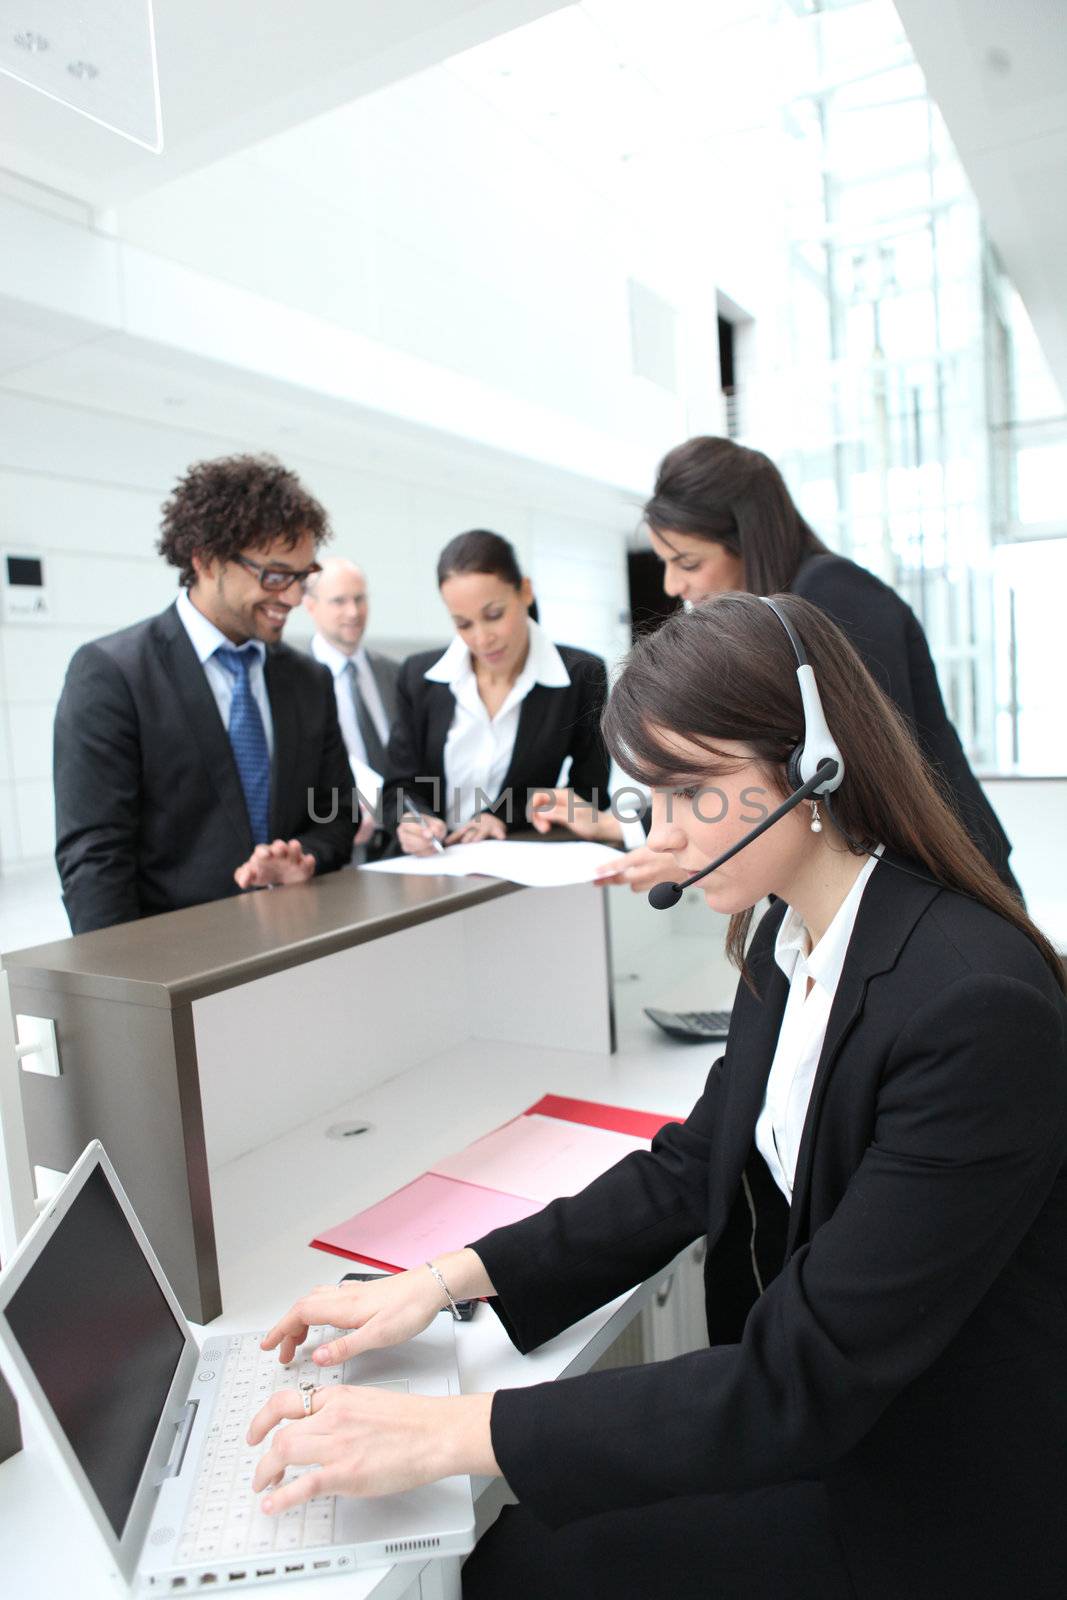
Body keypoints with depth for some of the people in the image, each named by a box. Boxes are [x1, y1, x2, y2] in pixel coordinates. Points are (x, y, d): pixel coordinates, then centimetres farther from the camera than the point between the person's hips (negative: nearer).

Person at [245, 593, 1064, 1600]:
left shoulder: (977, 1006, -31)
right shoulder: (788, 939, -4)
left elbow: (806, 1384, -30)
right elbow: (692, 1167, 2)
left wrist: (450, 1433, -28)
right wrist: (449, 1279, -8)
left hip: (941, 1511, -6)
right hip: (826, 1425, 6)